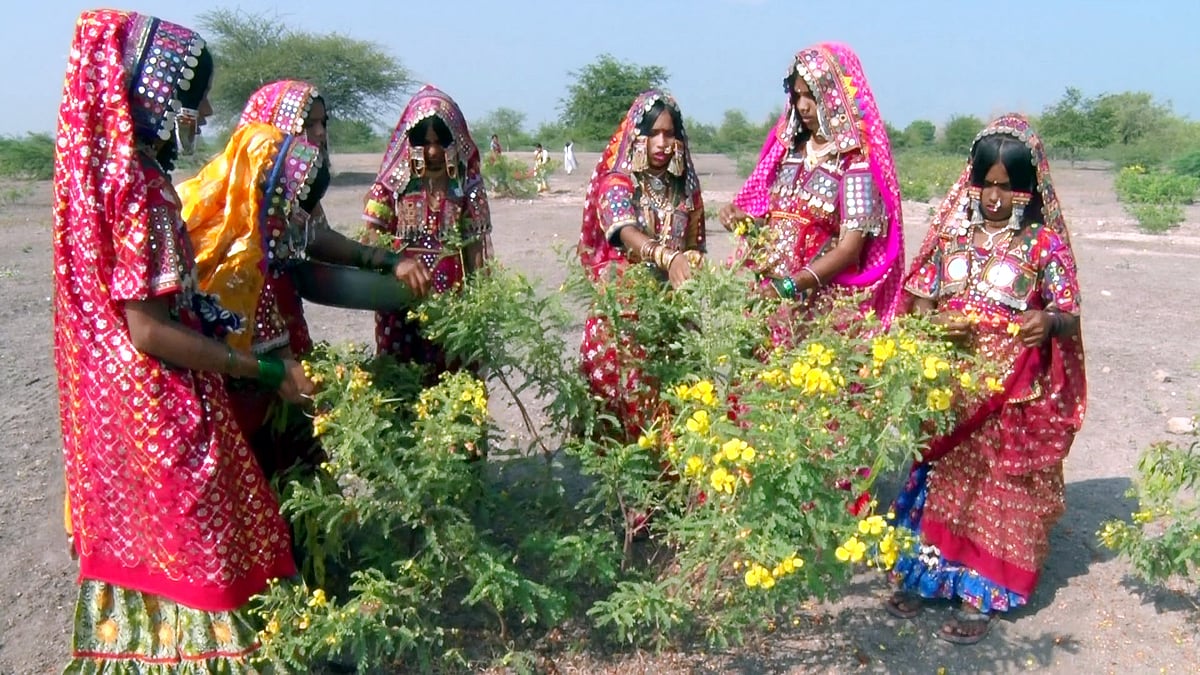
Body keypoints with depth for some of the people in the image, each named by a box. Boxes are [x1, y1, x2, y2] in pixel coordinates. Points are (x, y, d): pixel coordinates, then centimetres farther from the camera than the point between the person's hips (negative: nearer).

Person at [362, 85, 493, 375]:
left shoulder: (466, 184, 3)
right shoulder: (394, 180, 0)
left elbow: (474, 243, 4)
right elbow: (372, 234, -7)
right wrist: (396, 261, -27)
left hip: (451, 294, 1)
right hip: (402, 294, 0)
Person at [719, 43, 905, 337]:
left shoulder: (857, 160, -5)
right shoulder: (789, 146, 13)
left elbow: (849, 248, -11)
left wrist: (788, 286, -21)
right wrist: (742, 217, 1)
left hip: (820, 301, -5)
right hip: (760, 286, 5)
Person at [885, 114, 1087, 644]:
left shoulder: (1045, 242, -5)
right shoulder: (952, 230, 4)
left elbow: (1070, 318, -8)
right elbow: (919, 302, 6)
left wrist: (1050, 321, -31)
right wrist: (936, 323, -15)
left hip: (1014, 396, -3)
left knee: (1000, 491, 6)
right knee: (941, 480, 11)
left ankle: (983, 593, 20)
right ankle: (923, 573, 27)